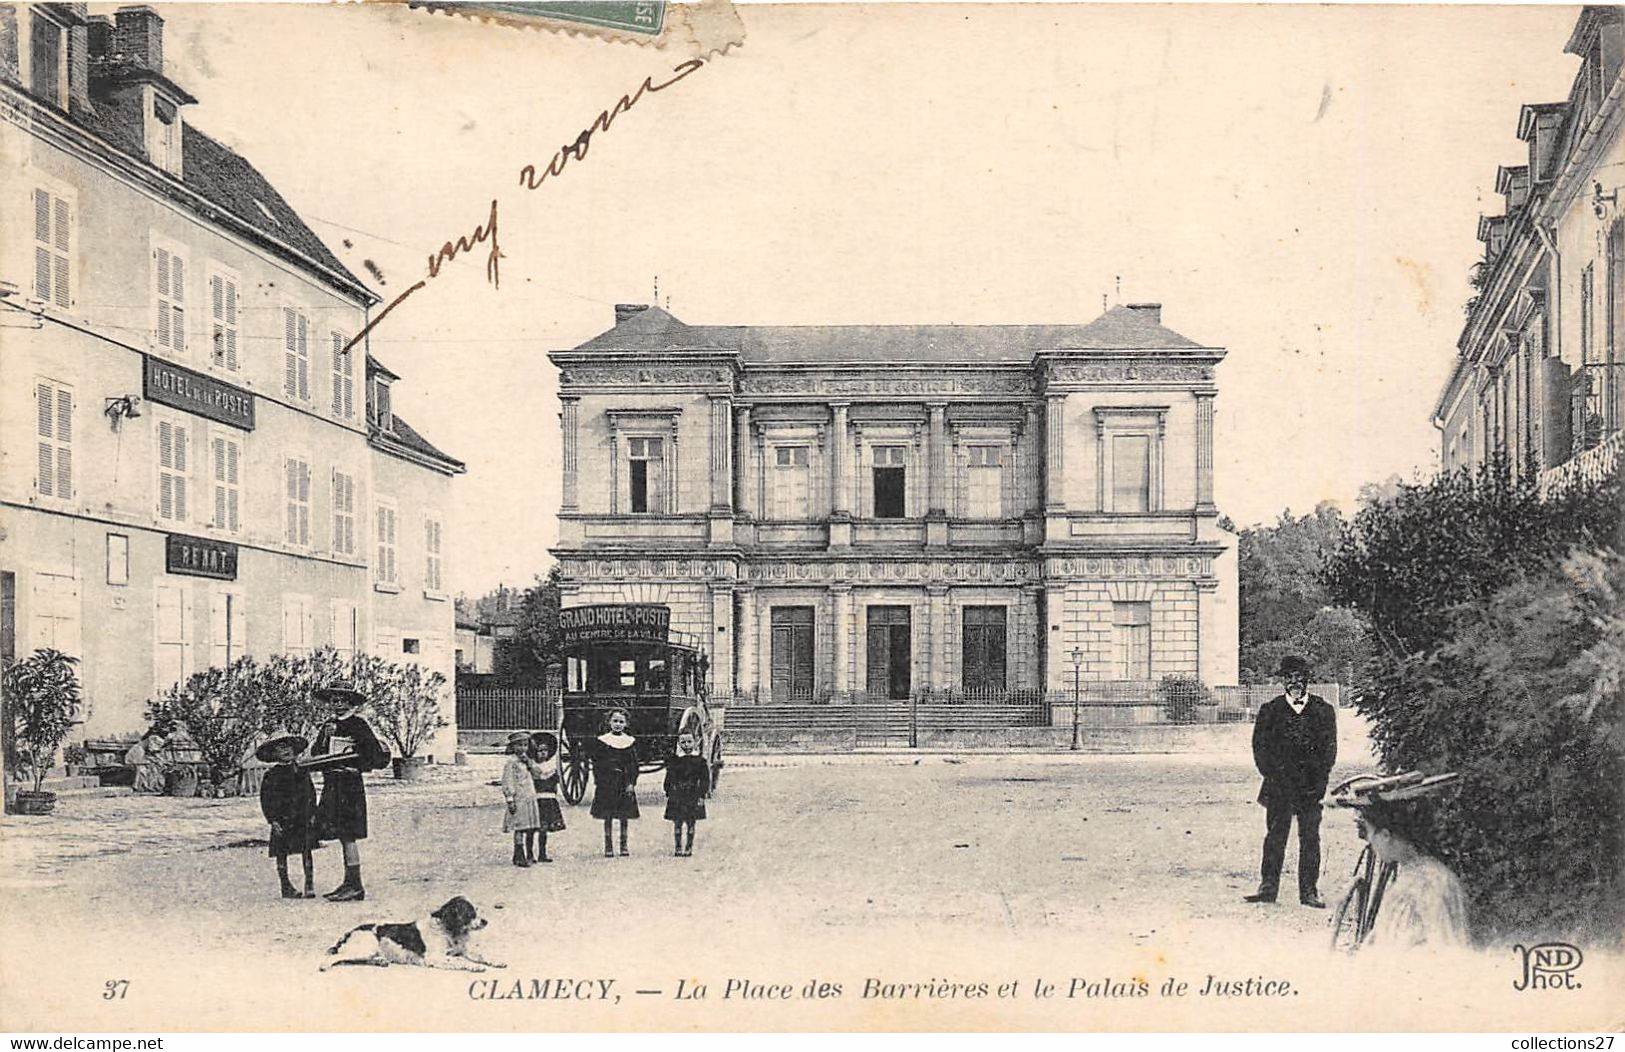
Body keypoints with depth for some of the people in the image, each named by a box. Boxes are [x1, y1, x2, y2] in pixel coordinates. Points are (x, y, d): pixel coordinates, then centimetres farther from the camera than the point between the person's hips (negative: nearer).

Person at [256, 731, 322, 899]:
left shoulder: (302, 772, 7)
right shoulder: (271, 776, -4)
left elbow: (311, 794, 13)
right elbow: (265, 800, -5)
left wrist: (312, 814, 5)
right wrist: (272, 820, -11)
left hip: (303, 819, 2)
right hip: (282, 821, -2)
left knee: (307, 851, -2)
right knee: (282, 853, 5)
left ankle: (309, 885, 1)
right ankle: (286, 887, 14)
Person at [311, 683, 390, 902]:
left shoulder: (359, 726, -7)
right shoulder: (328, 726, 14)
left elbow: (379, 758, -10)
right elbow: (316, 751, 19)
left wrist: (355, 767, -18)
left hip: (350, 785, -7)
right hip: (331, 785, 7)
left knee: (349, 837, -8)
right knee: (343, 837, 11)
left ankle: (356, 886, -6)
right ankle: (349, 883, 17)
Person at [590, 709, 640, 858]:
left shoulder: (631, 742, 6)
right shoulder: (601, 741, 2)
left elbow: (634, 765, 4)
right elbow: (596, 763, 1)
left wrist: (631, 783, -6)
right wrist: (599, 782, -8)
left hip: (625, 783, 1)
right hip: (606, 783, -1)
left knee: (624, 816, 5)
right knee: (607, 816, 1)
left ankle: (624, 846, 13)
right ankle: (608, 847, 7)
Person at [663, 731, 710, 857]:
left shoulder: (699, 760, 0)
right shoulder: (674, 760, 3)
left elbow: (705, 779, 1)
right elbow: (669, 779, 8)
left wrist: (702, 796, -5)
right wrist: (668, 794, 4)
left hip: (693, 796, -1)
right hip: (677, 796, 1)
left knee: (691, 823, 4)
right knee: (677, 823, 0)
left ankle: (689, 848, 12)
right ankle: (677, 848, 8)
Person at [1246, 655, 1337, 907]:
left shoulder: (1323, 710, 6)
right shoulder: (1270, 710, 6)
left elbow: (1329, 747, 4)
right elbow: (1260, 746, 4)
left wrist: (1319, 778, -7)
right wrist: (1272, 775, -7)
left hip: (1311, 785, 0)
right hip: (1279, 786, 0)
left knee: (1310, 838, 2)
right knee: (1275, 836, 1)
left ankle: (1309, 891, 7)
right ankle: (1268, 887, 6)